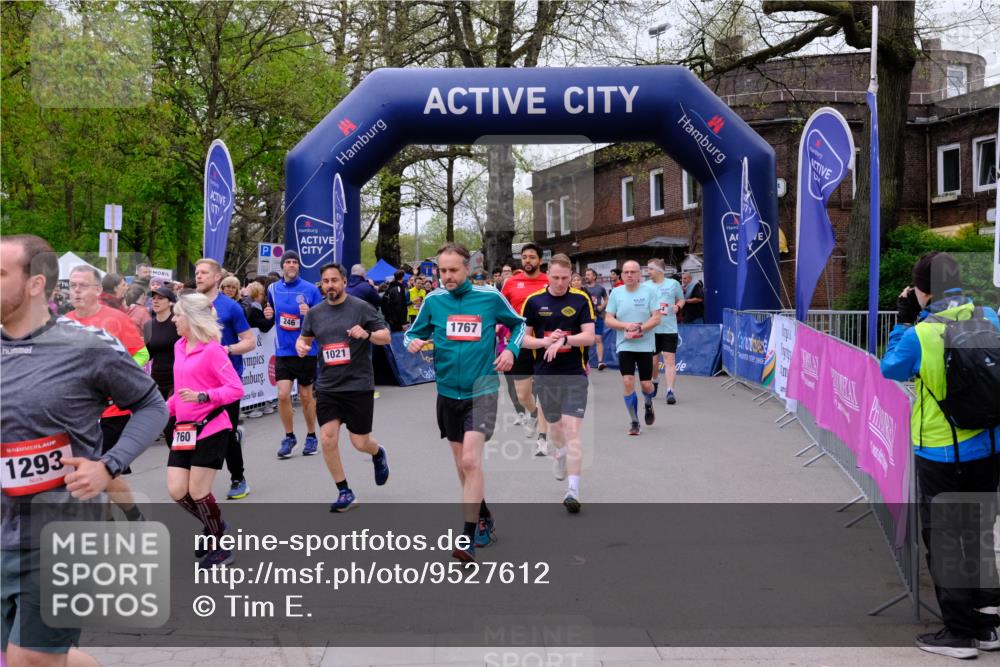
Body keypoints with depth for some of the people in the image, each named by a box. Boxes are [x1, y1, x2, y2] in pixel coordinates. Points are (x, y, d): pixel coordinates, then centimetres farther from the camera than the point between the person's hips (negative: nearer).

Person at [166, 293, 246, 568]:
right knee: (176, 491, 3)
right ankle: (214, 526, 29)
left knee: (197, 491, -3)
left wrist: (202, 397, -25)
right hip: (183, 429, 7)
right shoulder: (179, 347, 10)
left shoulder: (211, 349, -13)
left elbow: (236, 388, -16)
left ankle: (220, 548, 17)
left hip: (210, 429, -7)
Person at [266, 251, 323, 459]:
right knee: (283, 395, -5)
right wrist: (268, 315, -2)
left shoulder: (310, 289, -5)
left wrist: (309, 313, -22)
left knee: (306, 396, 8)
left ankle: (311, 436, 25)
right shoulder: (273, 289, 5)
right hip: (283, 351, 2)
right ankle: (289, 436, 13)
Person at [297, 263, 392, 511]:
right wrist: (301, 346, -3)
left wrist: (367, 334, -23)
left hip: (358, 385, -3)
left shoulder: (361, 307, -5)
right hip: (327, 386, 3)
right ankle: (344, 492, 11)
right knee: (328, 439, -6)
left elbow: (386, 336, -3)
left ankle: (378, 454, 40)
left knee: (360, 442, 2)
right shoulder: (315, 313, 6)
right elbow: (304, 338, 21)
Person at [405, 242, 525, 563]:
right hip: (448, 392, 4)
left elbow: (518, 323, 11)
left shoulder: (490, 297, -6)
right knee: (463, 464, 13)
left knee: (470, 461, -17)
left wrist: (510, 349, -5)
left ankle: (468, 538, -11)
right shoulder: (433, 300, -1)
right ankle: (485, 520, 34)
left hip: (481, 391, -3)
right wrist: (413, 343, -13)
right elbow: (412, 333, 9)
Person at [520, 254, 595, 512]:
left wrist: (564, 339, -26)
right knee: (554, 425, 19)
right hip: (545, 375, 3)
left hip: (575, 374, -2)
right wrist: (544, 341, -16)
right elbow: (523, 338, 3)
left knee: (572, 429, -11)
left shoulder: (582, 300, -4)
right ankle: (560, 452, 53)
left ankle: (573, 489, -11)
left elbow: (589, 336, -10)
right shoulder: (534, 301, 0)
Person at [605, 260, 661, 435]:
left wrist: (639, 329, -19)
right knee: (628, 382, -9)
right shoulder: (616, 293, 2)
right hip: (624, 346, 1)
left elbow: (656, 318, -6)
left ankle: (648, 404, 38)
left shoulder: (649, 291, -3)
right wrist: (626, 325, -15)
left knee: (646, 384, 1)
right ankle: (634, 421, 5)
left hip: (645, 345, -1)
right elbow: (608, 320, 1)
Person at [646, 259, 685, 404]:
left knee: (669, 360, -10)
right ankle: (655, 383, 41)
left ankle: (670, 391, -11)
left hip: (669, 328, -2)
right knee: (653, 360, 13)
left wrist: (678, 306, -8)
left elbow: (681, 299, 13)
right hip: (651, 328, 2)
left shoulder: (673, 283, 0)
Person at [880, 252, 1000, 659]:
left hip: (941, 454, -5)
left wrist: (904, 321, 6)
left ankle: (960, 632, 12)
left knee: (943, 542, 7)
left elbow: (890, 368, -1)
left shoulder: (919, 335, -19)